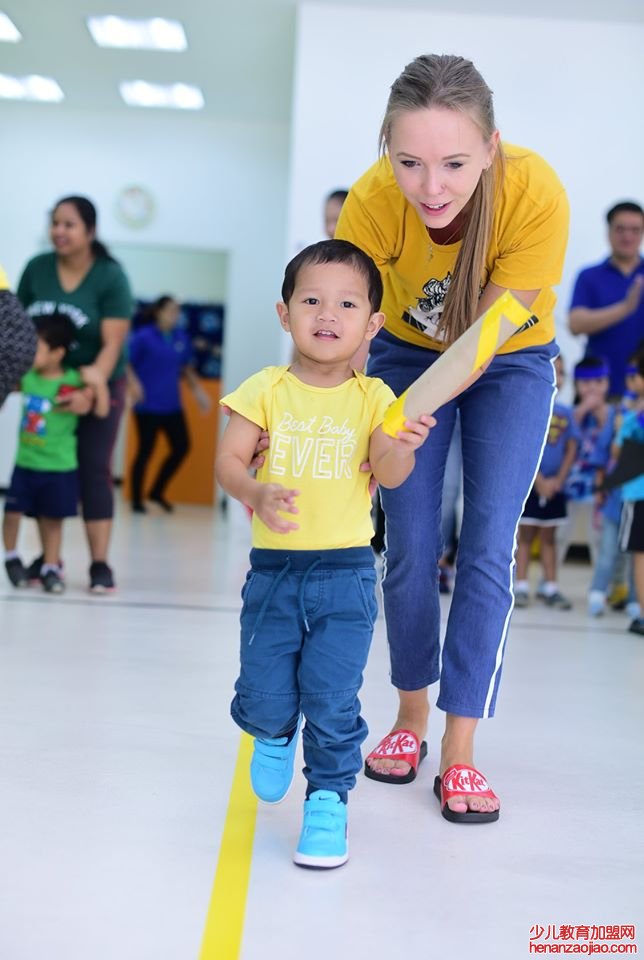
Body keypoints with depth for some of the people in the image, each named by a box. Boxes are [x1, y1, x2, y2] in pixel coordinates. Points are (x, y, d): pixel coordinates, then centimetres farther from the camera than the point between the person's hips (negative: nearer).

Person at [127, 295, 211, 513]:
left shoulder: (181, 338, 6)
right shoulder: (144, 336, -9)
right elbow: (127, 363, -8)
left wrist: (198, 390, 11)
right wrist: (134, 383, -24)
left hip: (172, 404, 6)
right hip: (148, 405, -6)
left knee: (182, 447, 4)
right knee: (145, 451, 1)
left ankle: (157, 491, 22)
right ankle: (136, 500, 16)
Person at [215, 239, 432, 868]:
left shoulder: (373, 398, 1)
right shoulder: (266, 389, -1)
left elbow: (389, 475, -8)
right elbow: (228, 459, -8)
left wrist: (402, 447, -31)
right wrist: (255, 494, -29)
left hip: (346, 574, -1)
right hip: (273, 568, 1)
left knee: (332, 701, -3)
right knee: (264, 696, 6)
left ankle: (328, 799, 18)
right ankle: (275, 733, 42)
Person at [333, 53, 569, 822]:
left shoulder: (537, 195, -35)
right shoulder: (371, 201, -32)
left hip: (510, 365, -1)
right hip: (408, 353, 1)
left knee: (487, 550, -8)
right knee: (410, 548, -2)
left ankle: (459, 754, 1)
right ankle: (410, 717, 21)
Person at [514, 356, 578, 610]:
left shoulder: (565, 413, 4)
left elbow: (571, 449, 4)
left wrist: (558, 479, -7)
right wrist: (539, 481, -13)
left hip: (554, 486, 4)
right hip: (528, 483, -4)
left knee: (548, 536, 11)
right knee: (526, 535, 4)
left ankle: (550, 587, 15)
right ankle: (521, 586, 9)